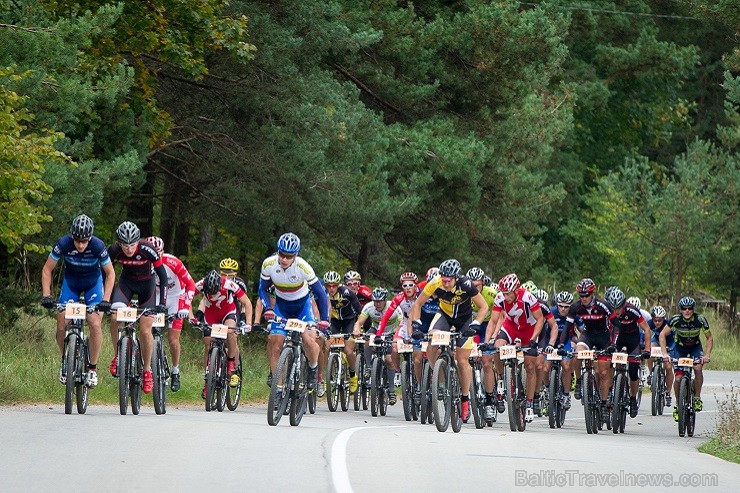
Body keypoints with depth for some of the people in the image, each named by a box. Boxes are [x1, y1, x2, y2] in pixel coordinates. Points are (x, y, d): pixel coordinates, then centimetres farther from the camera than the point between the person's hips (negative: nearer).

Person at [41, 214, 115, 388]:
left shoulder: (98, 246, -30)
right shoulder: (63, 244, -28)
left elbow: (110, 273, -16)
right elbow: (47, 270, -16)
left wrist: (106, 299, -26)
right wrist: (46, 295, -26)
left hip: (93, 283, -1)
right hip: (71, 281, 1)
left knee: (95, 325, -19)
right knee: (62, 327, -9)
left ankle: (92, 368, -4)